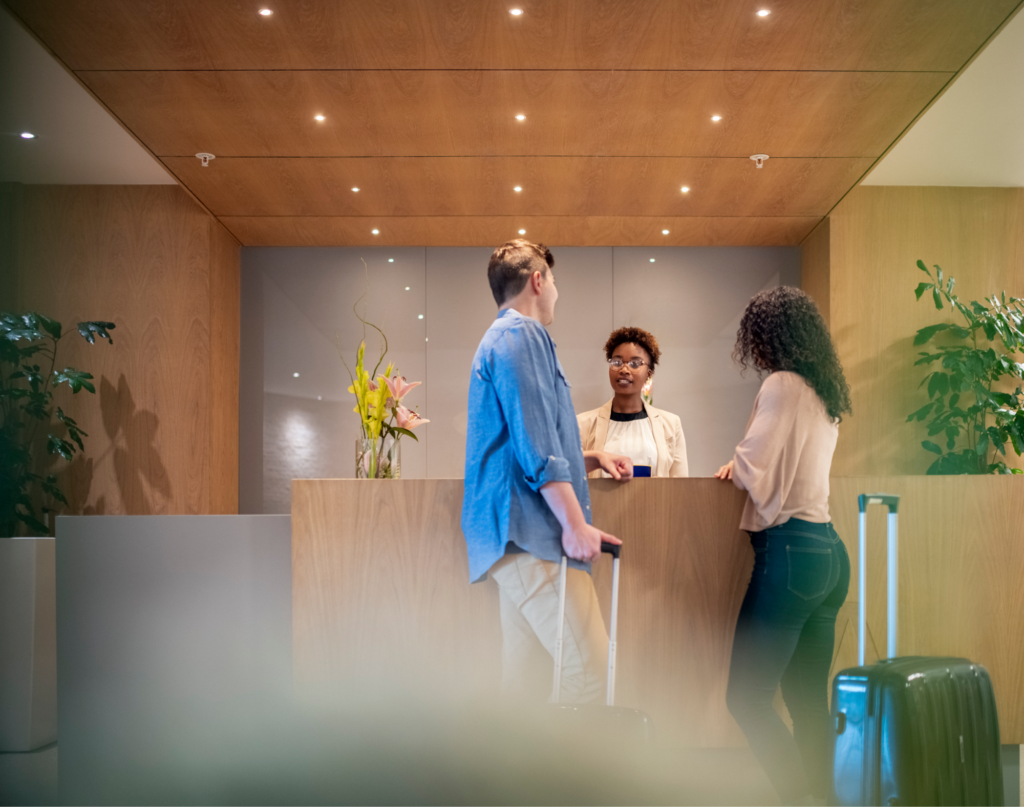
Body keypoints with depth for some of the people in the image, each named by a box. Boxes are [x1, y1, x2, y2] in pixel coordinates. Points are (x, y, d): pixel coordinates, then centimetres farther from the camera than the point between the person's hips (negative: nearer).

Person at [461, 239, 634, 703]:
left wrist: (590, 459, 22)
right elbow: (535, 446, -17)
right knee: (591, 669, -14)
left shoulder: (499, 338, 26)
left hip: (515, 530, 11)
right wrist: (575, 522, -19)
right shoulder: (522, 335, -6)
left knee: (524, 672, 9)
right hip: (530, 529, -11)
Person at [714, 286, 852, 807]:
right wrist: (743, 467, 18)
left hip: (790, 550, -9)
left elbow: (754, 471, -12)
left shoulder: (782, 384, -11)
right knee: (807, 699, 13)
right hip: (828, 549, 9)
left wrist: (734, 465, 8)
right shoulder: (826, 392, 16)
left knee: (746, 695, -5)